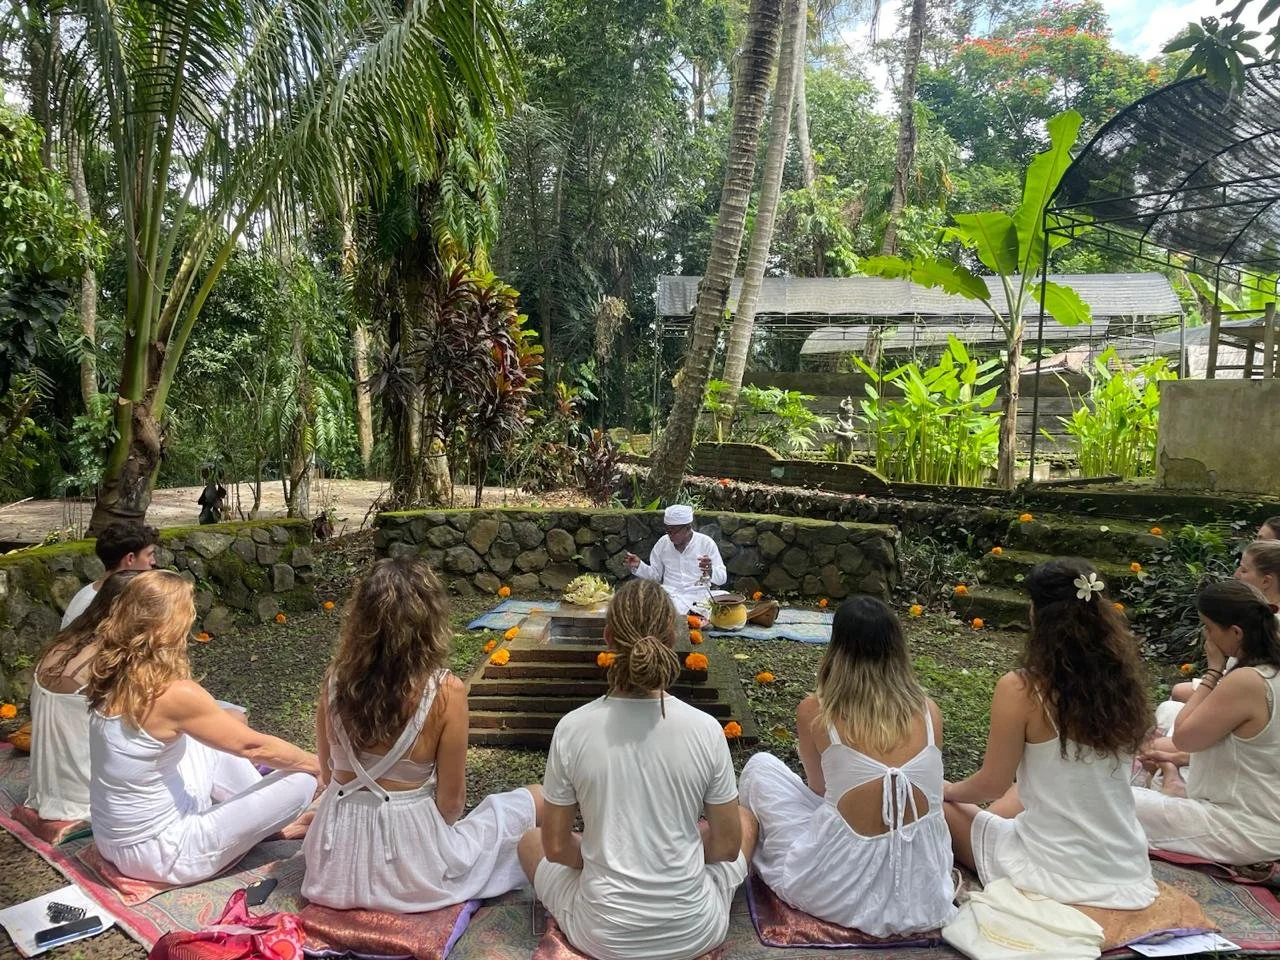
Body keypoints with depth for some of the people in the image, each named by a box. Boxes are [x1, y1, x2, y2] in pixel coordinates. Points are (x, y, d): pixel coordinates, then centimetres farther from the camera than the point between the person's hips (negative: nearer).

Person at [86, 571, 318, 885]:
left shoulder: (114, 678, -4)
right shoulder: (174, 693, -27)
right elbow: (253, 747, -16)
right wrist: (320, 765, -3)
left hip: (113, 839, 9)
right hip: (161, 855, -8)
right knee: (302, 780, -8)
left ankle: (266, 815, 29)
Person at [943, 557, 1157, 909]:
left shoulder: (1020, 689, -21)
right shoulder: (1122, 680, -5)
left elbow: (993, 785, -9)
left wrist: (949, 790, 11)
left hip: (1060, 876, -6)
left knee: (945, 807, 19)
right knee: (1008, 803, 32)